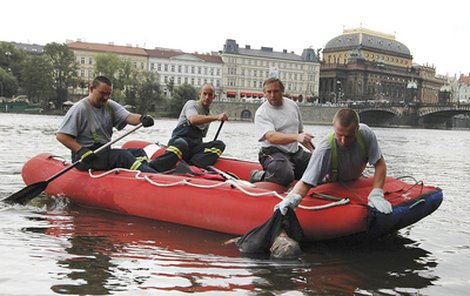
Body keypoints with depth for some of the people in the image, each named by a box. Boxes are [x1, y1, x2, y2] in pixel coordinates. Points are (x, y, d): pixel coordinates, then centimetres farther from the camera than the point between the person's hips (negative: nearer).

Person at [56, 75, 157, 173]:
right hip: (86, 158, -8)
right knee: (123, 155, -26)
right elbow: (61, 136, -13)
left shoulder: (110, 106, 9)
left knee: (139, 152, -6)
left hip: (105, 152, 8)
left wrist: (142, 118, -31)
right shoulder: (80, 108, -10)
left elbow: (128, 117, -9)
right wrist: (81, 150, -25)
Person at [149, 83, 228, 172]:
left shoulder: (209, 116, 26)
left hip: (195, 147, 6)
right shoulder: (192, 104, 4)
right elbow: (193, 119, -20)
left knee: (220, 144, -20)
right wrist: (217, 117, -29)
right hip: (180, 140, -6)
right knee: (182, 145, -42)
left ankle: (193, 165, -44)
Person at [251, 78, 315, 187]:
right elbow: (271, 137, -28)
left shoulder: (292, 105, 11)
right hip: (273, 153, -6)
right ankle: (257, 177, -6)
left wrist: (313, 150, 16)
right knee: (285, 176, -34)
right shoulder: (262, 113, -10)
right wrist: (296, 137, -42)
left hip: (296, 152, 6)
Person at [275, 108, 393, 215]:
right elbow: (305, 183, -46)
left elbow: (380, 164, -25)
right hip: (332, 183, -2)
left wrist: (376, 195, -36)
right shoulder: (325, 149, -42)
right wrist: (293, 197, -68)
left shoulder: (366, 133, -34)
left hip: (356, 181, 3)